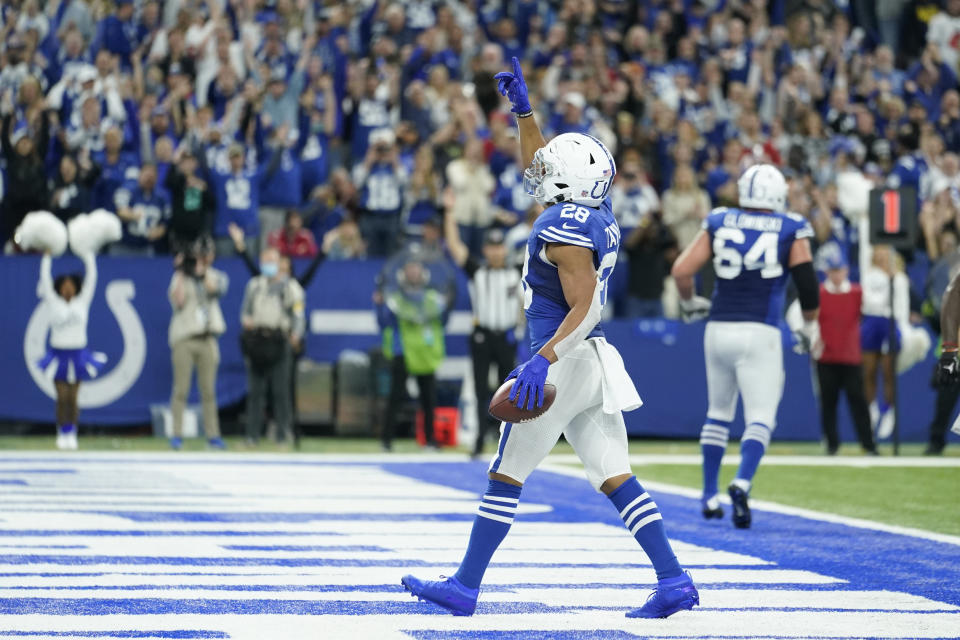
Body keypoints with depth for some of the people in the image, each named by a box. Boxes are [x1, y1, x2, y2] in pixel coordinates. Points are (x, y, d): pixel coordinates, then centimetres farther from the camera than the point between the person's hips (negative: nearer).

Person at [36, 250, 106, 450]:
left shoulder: (82, 302, 5)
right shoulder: (54, 303, 3)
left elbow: (91, 277, 3)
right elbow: (45, 278, 2)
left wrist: (88, 256, 4)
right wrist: (47, 257, 4)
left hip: (78, 355, 1)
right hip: (58, 354, -1)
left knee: (73, 398, 3)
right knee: (62, 397, 0)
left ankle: (72, 434, 8)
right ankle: (62, 433, 7)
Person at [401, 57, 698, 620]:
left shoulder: (566, 230, -16)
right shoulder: (598, 214, 11)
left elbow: (584, 307, -23)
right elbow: (543, 168, 28)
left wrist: (543, 360, -30)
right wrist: (523, 109, 25)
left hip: (566, 360, -9)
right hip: (596, 364, 9)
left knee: (506, 475, 1)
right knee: (615, 477, 6)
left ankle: (466, 586, 7)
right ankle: (674, 580, -2)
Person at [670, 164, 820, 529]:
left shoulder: (719, 224, 6)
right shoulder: (791, 231, 0)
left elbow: (682, 271, 1)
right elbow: (807, 283, -4)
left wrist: (689, 303, 20)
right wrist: (810, 325, 12)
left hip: (719, 330, 3)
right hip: (760, 334, -3)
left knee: (718, 413, 19)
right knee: (760, 417, -2)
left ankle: (710, 496, 23)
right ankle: (742, 483, -27)